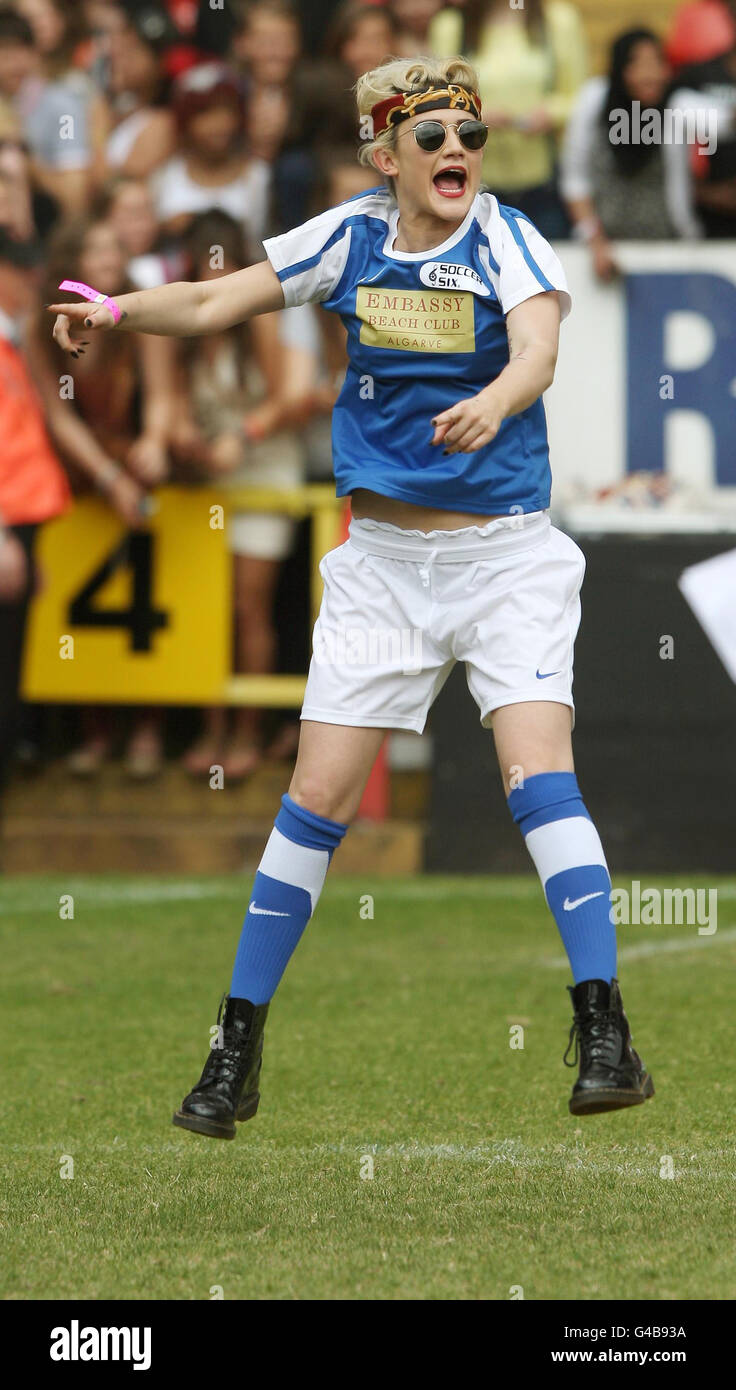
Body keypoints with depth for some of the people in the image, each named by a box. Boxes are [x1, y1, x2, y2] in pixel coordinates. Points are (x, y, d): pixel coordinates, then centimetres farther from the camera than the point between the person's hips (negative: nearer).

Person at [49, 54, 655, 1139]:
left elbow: (539, 352, -28)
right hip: (382, 558, 3)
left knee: (538, 774, -19)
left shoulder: (506, 240, -11)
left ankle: (605, 1037, -16)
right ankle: (237, 1054, 11)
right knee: (318, 798, 1)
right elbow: (219, 303, 7)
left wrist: (495, 401, -49)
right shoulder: (353, 237, 0)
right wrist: (121, 310, -8)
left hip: (506, 558, -3)